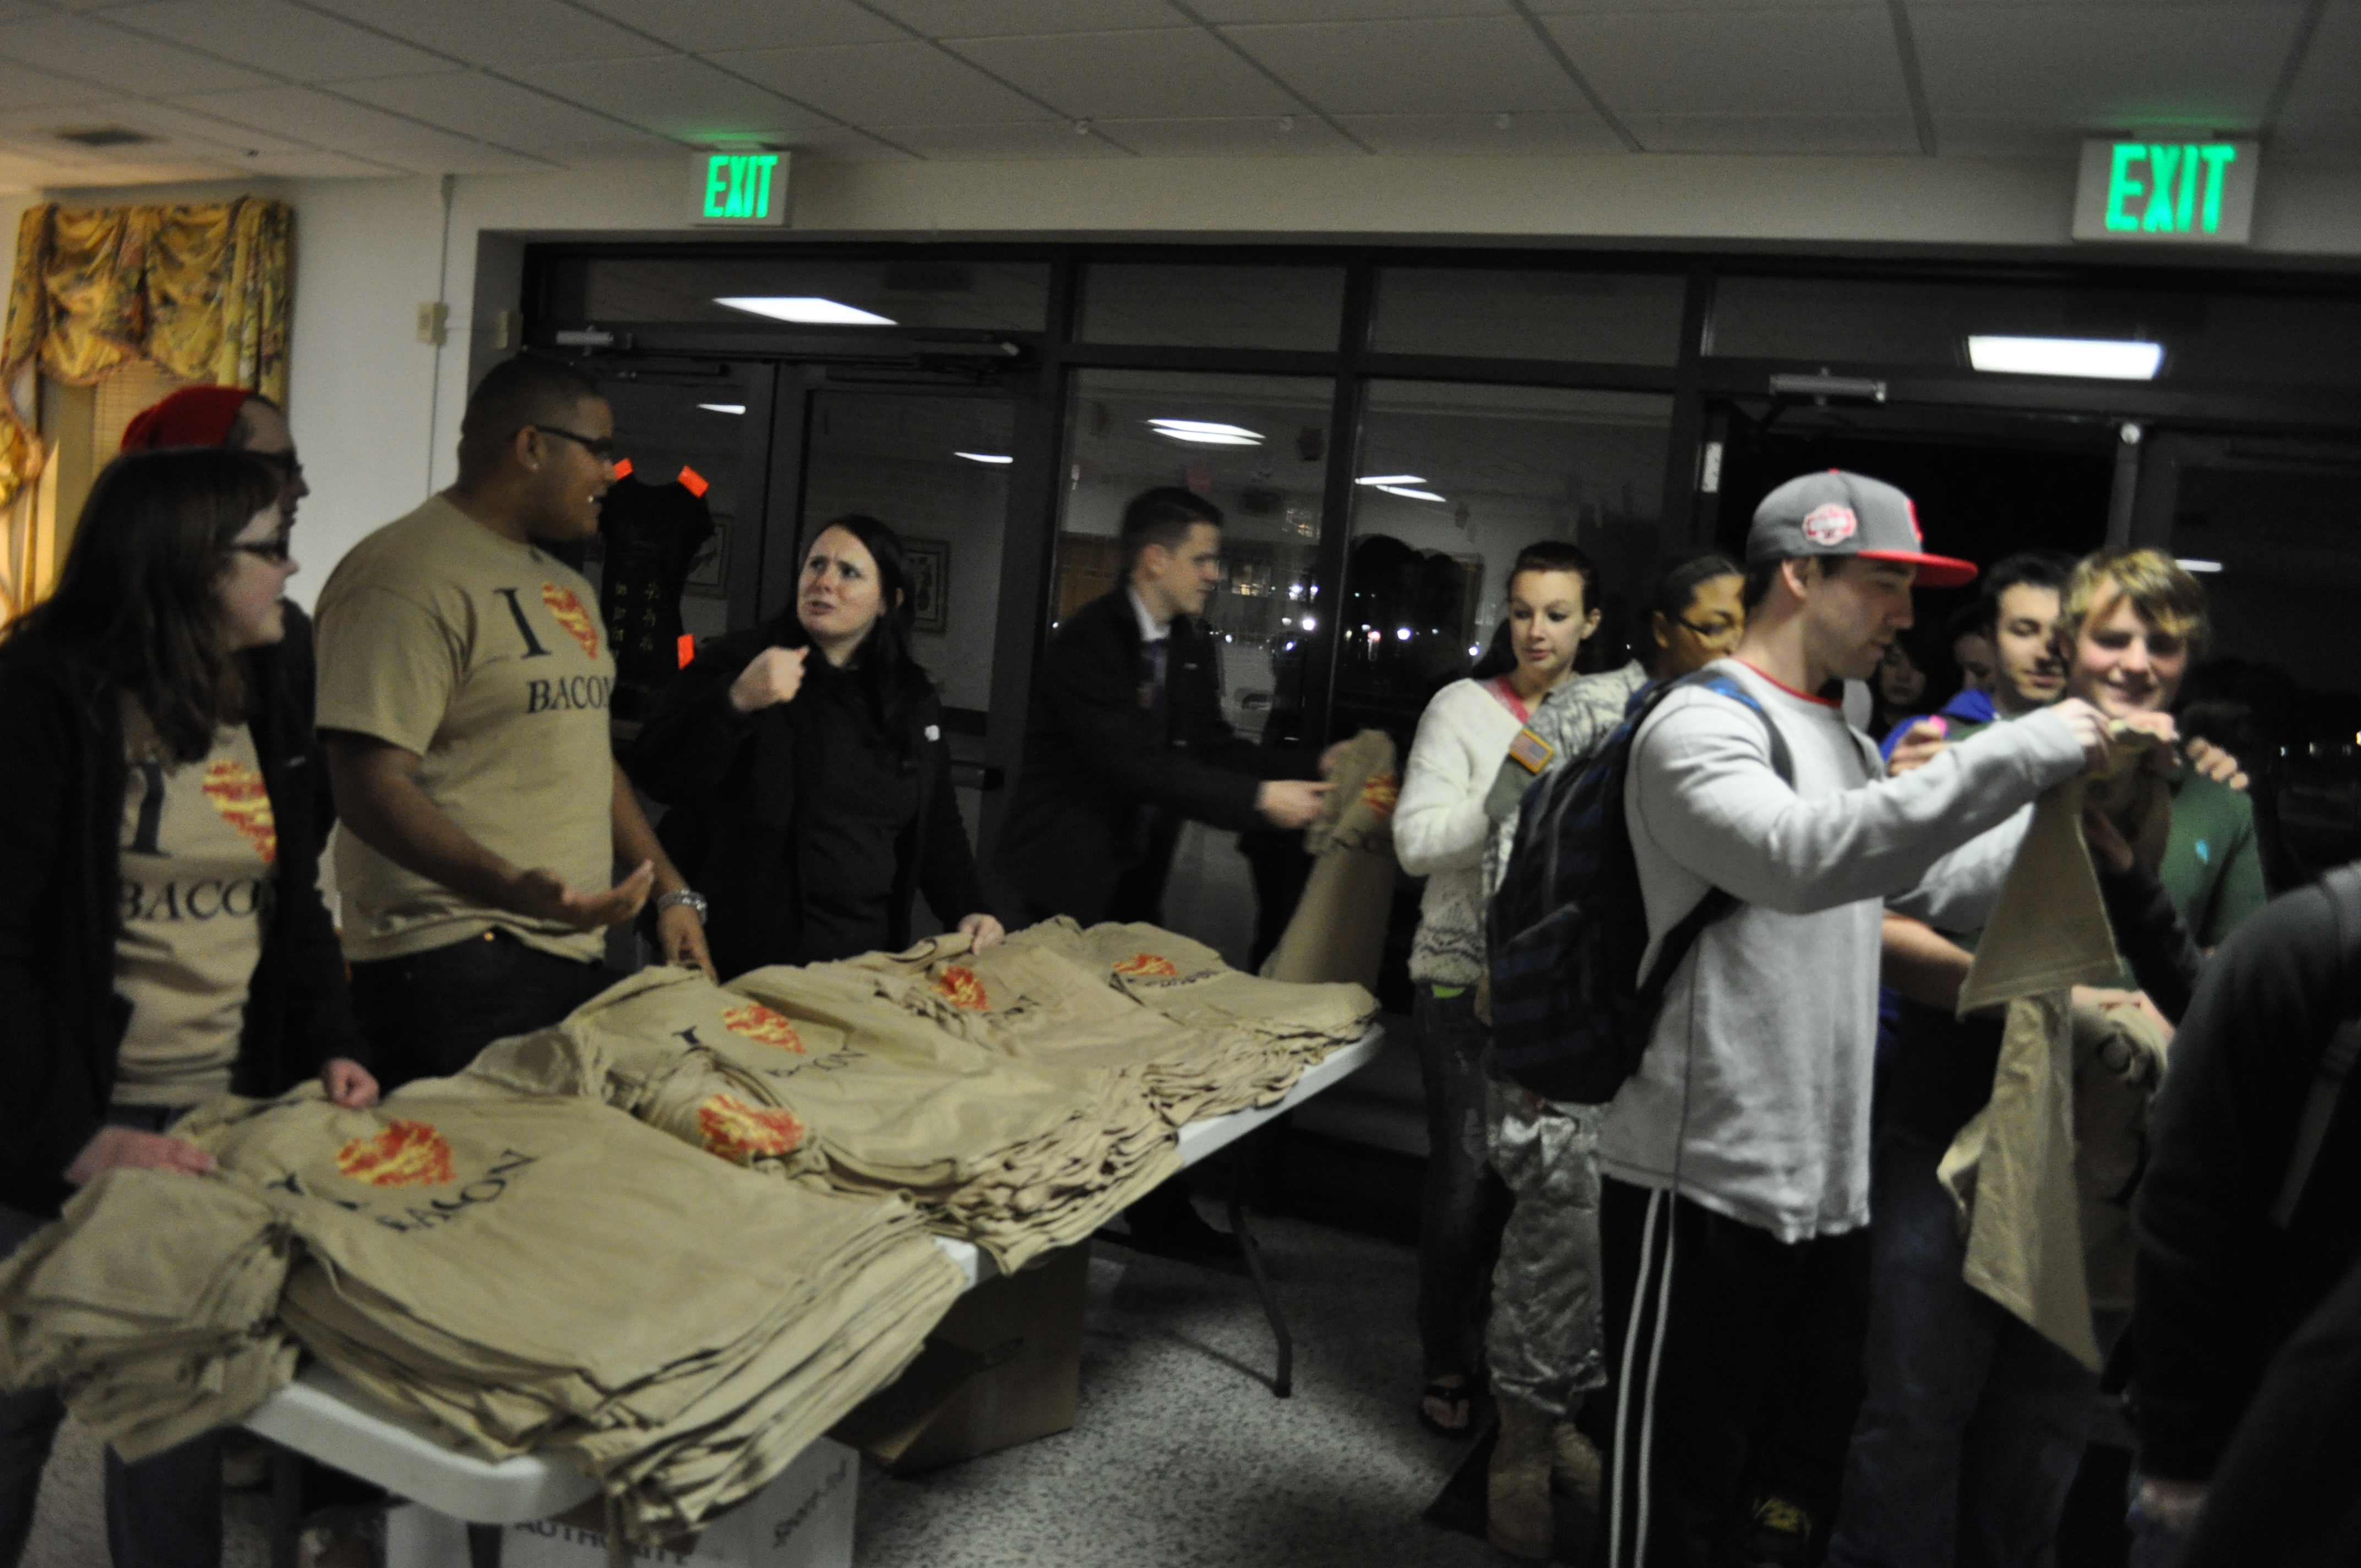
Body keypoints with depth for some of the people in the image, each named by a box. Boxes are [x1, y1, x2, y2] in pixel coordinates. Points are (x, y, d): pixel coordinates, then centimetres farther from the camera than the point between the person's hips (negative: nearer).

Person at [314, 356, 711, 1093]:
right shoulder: (405, 576, -11)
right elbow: (370, 789, -19)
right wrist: (512, 888, -32)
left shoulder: (565, 586, 19)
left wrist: (671, 892, 17)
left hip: (575, 955, 8)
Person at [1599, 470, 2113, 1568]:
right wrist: (2018, 755, -28)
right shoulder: (1700, 728, -12)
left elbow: (1951, 885, 22)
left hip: (1830, 1190, 9)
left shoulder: (1846, 744, 17)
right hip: (1703, 1189, -9)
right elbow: (1801, 858, -31)